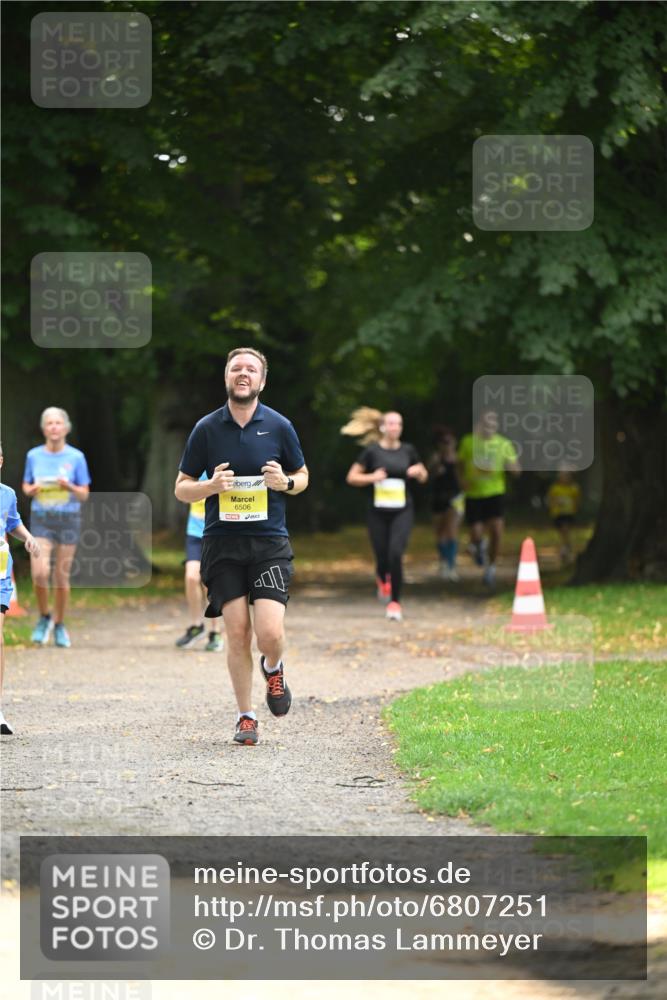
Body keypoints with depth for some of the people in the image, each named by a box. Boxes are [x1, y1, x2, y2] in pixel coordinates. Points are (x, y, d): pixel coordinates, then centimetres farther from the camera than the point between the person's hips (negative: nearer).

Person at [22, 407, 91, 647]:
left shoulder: (76, 457, -1)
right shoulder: (34, 456, 3)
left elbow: (84, 495, 1)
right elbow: (26, 487, 13)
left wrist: (69, 487, -19)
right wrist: (32, 489, -9)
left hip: (68, 519, -1)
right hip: (41, 519, 1)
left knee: (62, 575, 3)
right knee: (40, 573, -15)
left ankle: (59, 625, 19)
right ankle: (44, 618, 9)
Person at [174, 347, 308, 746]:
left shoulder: (279, 426, 3)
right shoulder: (207, 429, 3)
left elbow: (303, 476, 16)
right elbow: (182, 488, 8)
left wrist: (286, 483, -7)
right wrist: (212, 486, -13)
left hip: (270, 541, 0)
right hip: (223, 544, 1)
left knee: (269, 632, -14)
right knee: (237, 632, -4)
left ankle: (273, 669, 22)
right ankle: (246, 717, 10)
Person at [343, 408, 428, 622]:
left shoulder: (408, 451, 4)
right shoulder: (372, 451, -2)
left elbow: (423, 477, 17)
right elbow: (352, 477, 2)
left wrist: (419, 472, -6)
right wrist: (372, 477, -15)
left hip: (402, 511, 0)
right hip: (378, 512, 0)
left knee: (396, 554, -17)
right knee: (382, 557, 3)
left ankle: (394, 602, -5)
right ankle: (382, 579, 42)